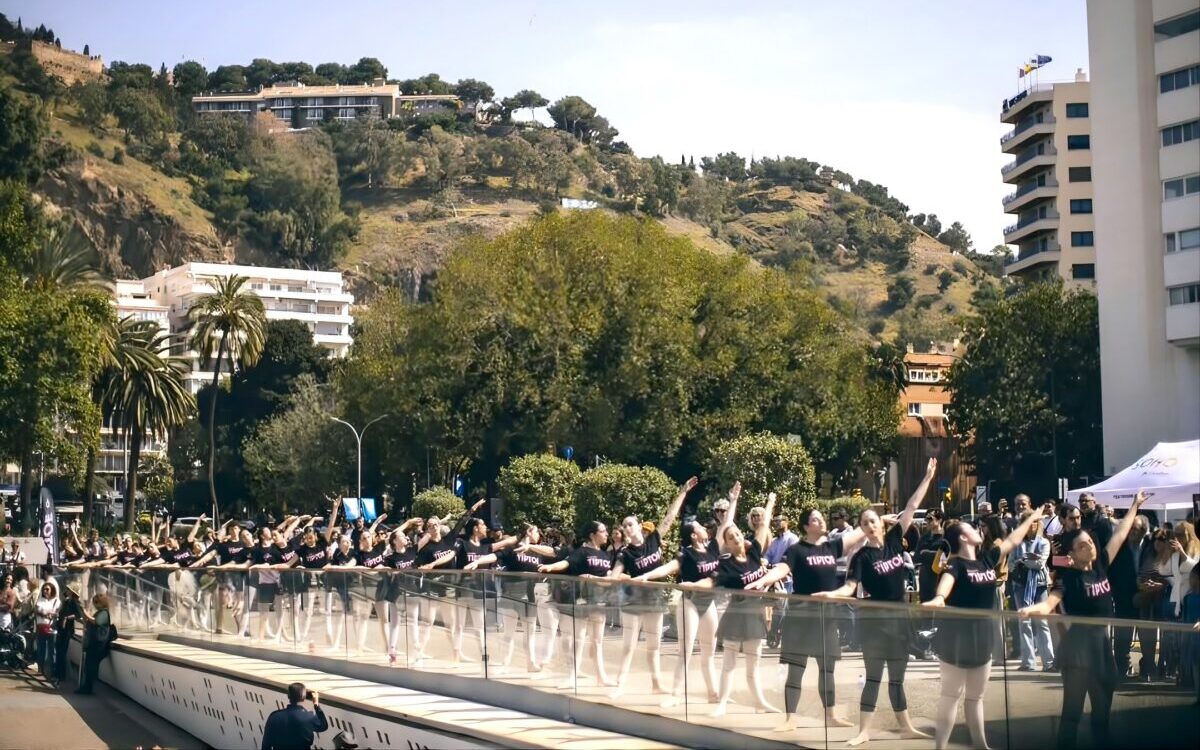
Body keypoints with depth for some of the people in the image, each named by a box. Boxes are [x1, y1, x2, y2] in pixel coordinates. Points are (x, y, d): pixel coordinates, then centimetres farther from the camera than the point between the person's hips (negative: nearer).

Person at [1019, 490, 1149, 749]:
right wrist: (1031, 609, -49)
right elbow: (1049, 603, -27)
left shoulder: (1100, 565, 4)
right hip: (1078, 646, -6)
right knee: (1072, 710, -4)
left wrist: (1135, 506, 22)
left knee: (1103, 710, 15)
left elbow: (1120, 534, 15)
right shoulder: (1068, 576, -13)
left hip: (1102, 643, 6)